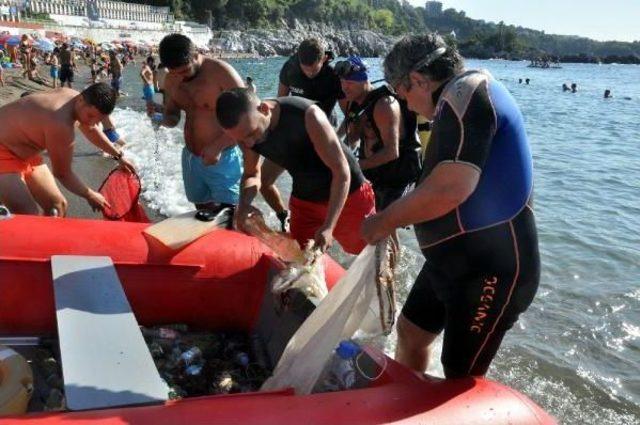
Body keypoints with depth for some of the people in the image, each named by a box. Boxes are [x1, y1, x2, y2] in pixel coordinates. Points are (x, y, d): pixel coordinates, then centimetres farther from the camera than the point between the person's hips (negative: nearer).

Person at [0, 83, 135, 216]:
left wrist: (119, 156, 24)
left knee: (57, 205, 10)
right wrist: (89, 195, -4)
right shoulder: (61, 125, -34)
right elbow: (63, 174, -18)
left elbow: (91, 130, 18)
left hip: (22, 152, 10)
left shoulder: (74, 98, -6)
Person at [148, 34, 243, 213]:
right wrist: (159, 116, -9)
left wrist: (218, 146, -24)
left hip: (223, 158, -6)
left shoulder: (221, 72, -16)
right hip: (191, 158, 7)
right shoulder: (171, 80, 5)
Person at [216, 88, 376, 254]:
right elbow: (252, 174, 4)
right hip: (304, 202, 4)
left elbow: (341, 171, -27)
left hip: (349, 195, -4)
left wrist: (328, 226, -32)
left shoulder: (307, 115, -32)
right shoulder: (246, 132, -14)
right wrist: (244, 204, -18)